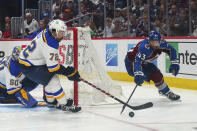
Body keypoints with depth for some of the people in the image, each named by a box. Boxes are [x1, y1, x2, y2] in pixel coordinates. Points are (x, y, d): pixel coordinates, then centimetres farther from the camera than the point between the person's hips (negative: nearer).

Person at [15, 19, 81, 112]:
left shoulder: (46, 32, -1)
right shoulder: (50, 44, -29)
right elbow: (52, 66, -27)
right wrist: (67, 71, -17)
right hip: (28, 66, -10)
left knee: (51, 76, 22)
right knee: (53, 80, -14)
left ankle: (50, 99, 42)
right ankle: (63, 104, -7)